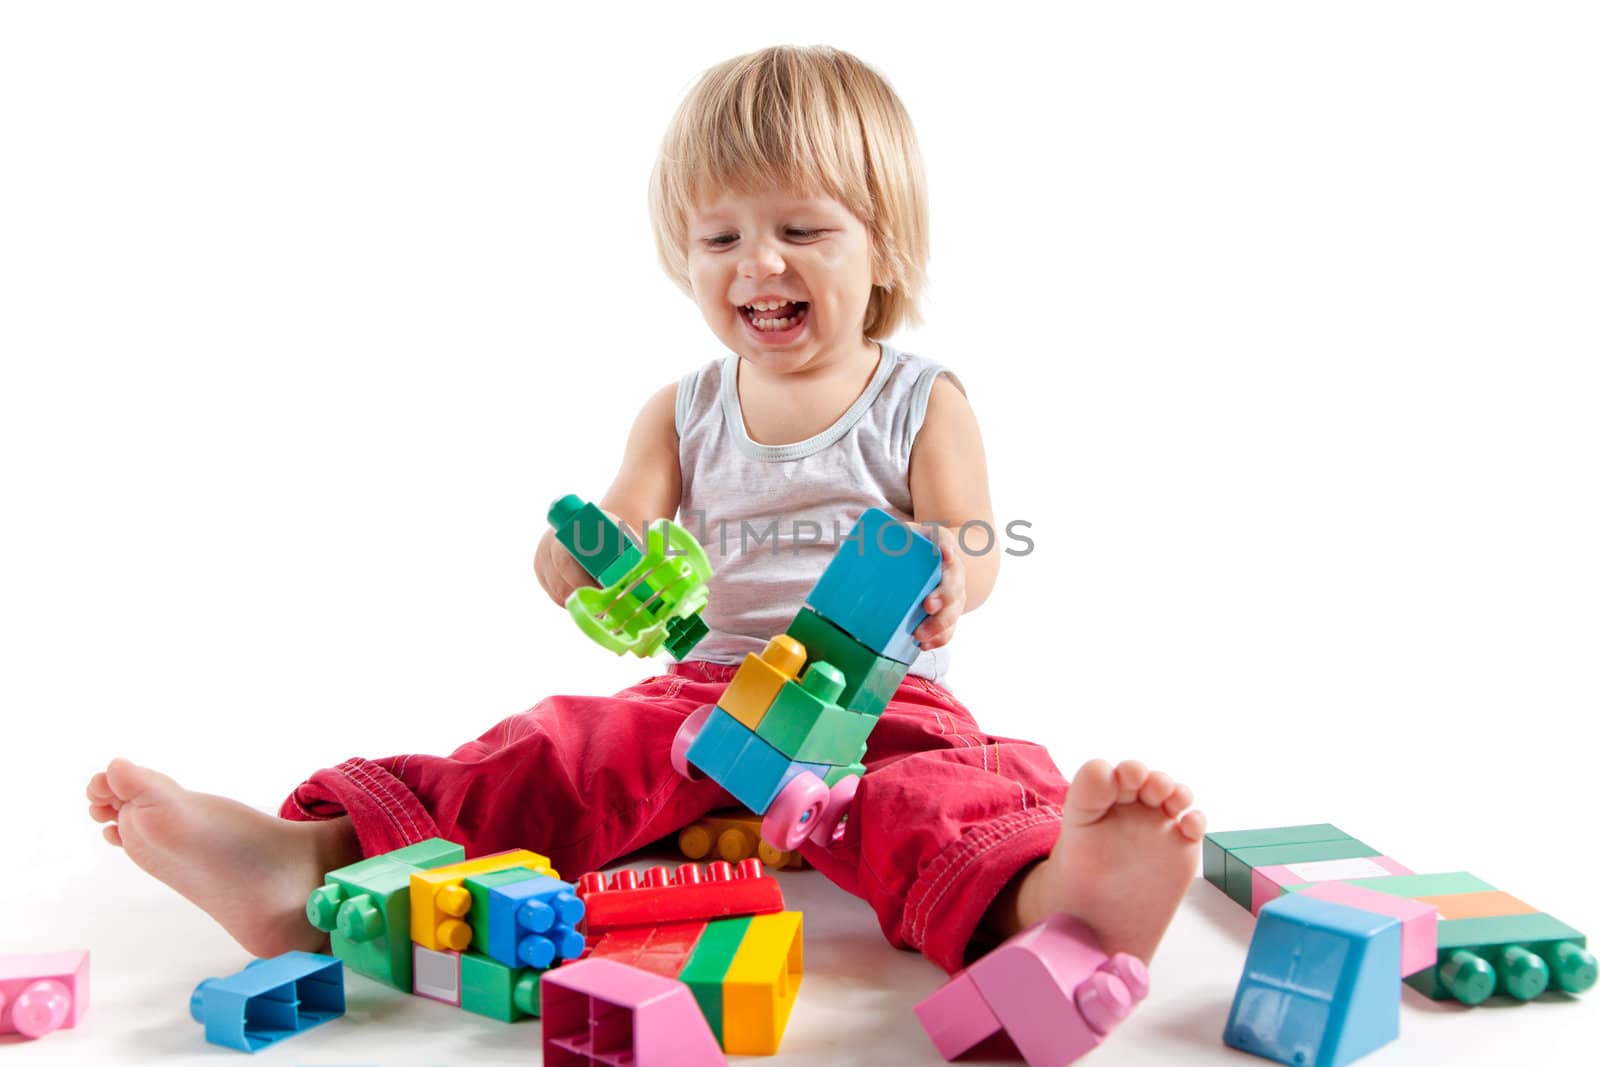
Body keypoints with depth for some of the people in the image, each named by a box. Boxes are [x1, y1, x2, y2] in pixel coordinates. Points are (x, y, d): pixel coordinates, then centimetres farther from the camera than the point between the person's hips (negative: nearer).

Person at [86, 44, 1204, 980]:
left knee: (934, 794, -37)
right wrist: (589, 562, -23)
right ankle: (311, 863, -40)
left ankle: (1044, 896, -69)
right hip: (711, 685, 4)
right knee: (558, 755, -22)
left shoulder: (923, 402, 5)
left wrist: (948, 570, -33)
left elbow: (973, 554, -6)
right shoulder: (683, 413, 14)